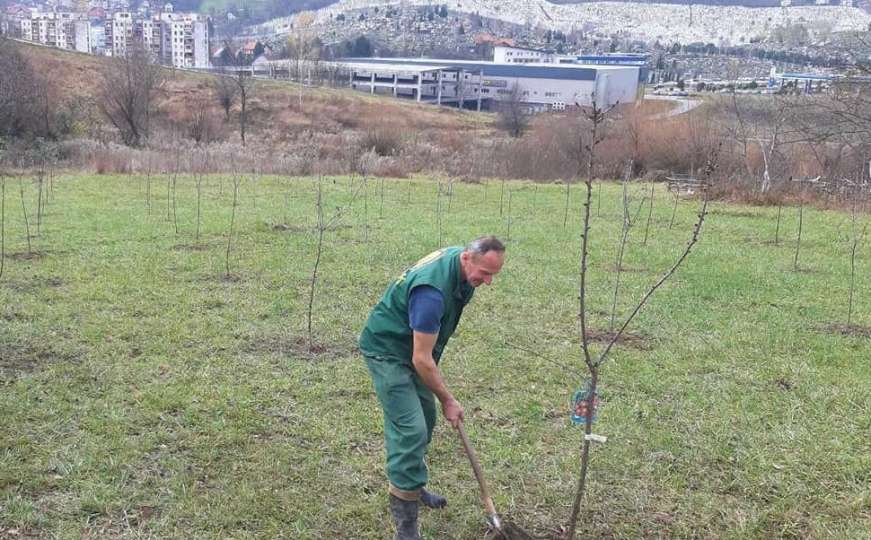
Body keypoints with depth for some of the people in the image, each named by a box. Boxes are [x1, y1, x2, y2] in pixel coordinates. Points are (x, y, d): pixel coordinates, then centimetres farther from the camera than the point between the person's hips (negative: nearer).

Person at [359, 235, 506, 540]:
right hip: (386, 350, -9)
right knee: (411, 429, -15)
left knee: (425, 420, 17)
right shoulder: (433, 291, -35)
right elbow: (422, 359, -28)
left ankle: (410, 485, 37)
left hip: (412, 348, 10)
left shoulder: (459, 261, -7)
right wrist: (447, 400, -17)